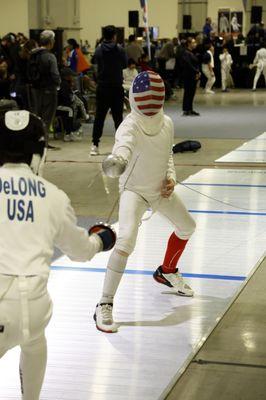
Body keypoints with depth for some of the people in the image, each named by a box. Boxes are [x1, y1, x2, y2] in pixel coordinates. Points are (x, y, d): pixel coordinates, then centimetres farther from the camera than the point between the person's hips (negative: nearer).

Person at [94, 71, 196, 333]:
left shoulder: (167, 123, -10)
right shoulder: (129, 127, -31)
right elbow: (123, 146, -55)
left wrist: (171, 178, -8)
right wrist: (116, 161, -78)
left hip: (160, 190, 7)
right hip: (134, 191, -7)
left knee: (187, 228, 21)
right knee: (126, 240, -29)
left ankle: (166, 272, 49)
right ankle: (104, 305, -20)